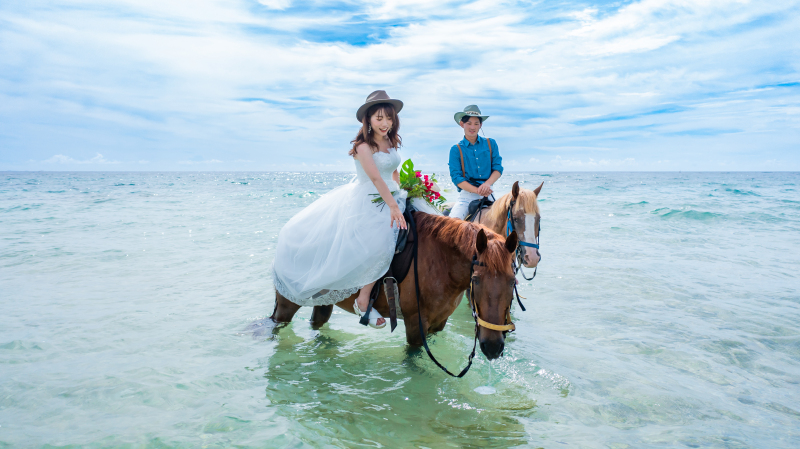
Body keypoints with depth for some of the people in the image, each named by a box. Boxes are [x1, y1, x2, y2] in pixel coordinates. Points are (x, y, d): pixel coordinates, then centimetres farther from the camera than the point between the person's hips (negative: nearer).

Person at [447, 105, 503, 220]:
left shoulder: (491, 144, 10)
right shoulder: (456, 150, 3)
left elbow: (498, 168, 6)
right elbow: (456, 178, -3)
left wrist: (487, 184, -15)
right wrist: (477, 190, -16)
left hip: (488, 193, 2)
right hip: (466, 194, -2)